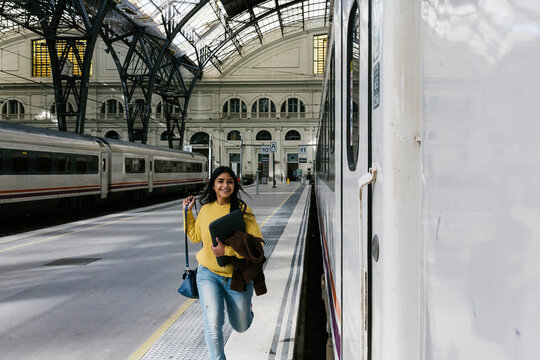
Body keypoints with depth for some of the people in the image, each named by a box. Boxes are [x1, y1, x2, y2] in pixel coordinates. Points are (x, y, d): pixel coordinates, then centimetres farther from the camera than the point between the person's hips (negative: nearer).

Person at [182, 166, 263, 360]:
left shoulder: (242, 209, -12)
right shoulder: (205, 209, 1)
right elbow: (195, 236, 19)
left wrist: (227, 250, -26)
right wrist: (187, 212, 11)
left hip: (237, 276, -2)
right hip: (208, 273, 2)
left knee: (241, 326, 16)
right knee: (213, 325, -12)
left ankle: (244, 305, 51)